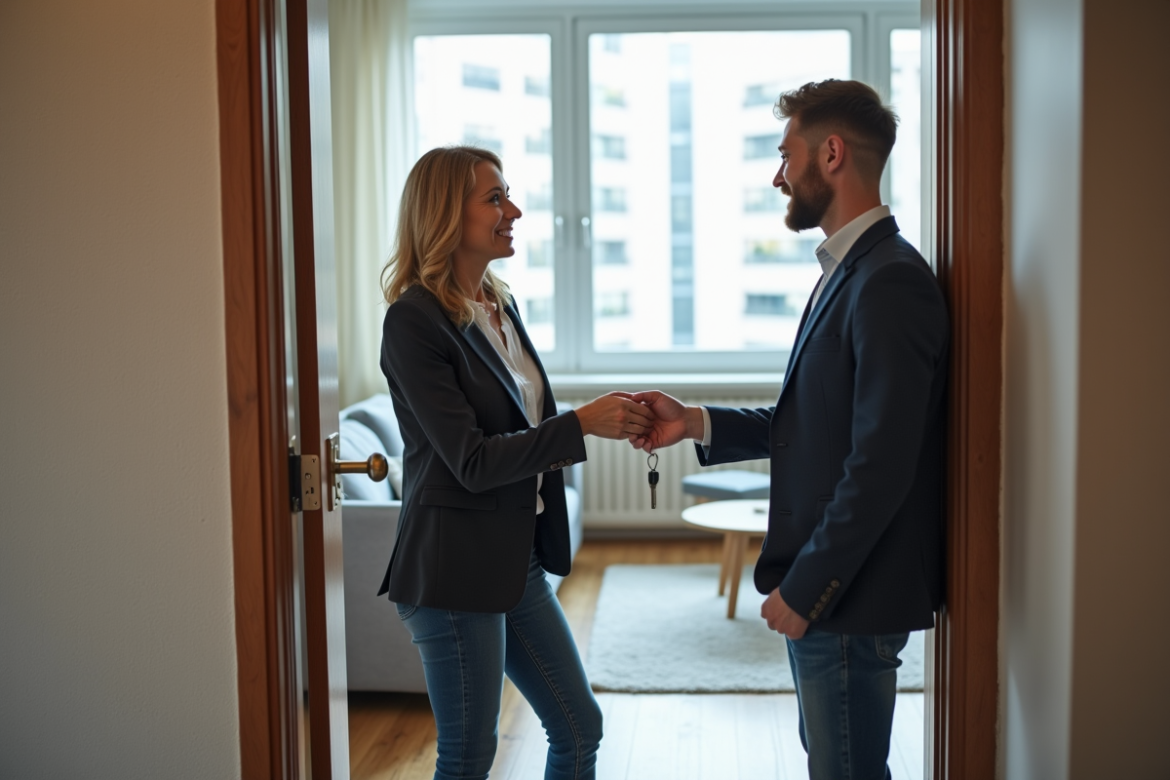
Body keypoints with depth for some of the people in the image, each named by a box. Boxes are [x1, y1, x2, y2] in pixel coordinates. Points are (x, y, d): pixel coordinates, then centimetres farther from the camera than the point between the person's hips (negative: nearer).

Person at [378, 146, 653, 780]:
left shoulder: (500, 306, 9)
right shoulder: (414, 319, -17)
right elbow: (472, 461, -20)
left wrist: (613, 420, -1)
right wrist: (582, 424, -20)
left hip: (517, 557, 8)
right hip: (454, 567, -8)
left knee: (579, 728, 16)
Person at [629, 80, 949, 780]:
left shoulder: (890, 282, -21)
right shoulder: (851, 271, 13)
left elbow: (880, 465, -25)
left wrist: (805, 589, -19)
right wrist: (695, 424, 5)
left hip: (850, 597, -10)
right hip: (820, 587, 10)